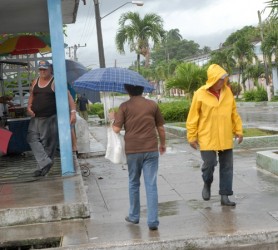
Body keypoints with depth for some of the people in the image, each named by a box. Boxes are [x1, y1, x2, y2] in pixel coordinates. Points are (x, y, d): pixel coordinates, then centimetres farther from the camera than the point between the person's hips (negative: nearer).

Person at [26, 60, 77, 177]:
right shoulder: (35, 82, 11)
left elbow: (68, 96, -12)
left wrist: (73, 112, -23)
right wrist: (29, 107, 4)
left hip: (50, 118, -6)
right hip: (36, 118, 6)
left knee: (48, 143, -1)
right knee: (32, 139, -5)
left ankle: (43, 165, 4)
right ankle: (45, 162, -8)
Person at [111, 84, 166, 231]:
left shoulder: (124, 107, -2)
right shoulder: (152, 105, 4)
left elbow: (116, 129, -8)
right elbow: (160, 128, 9)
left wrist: (113, 118, 12)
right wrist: (163, 144, 24)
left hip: (132, 150, 0)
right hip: (151, 150, 1)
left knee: (134, 183, 17)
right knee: (151, 185, 0)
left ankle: (134, 216, 28)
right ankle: (153, 221, -3)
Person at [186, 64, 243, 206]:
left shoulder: (227, 91, 3)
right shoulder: (200, 94, -9)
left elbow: (234, 113, 11)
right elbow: (193, 117, -5)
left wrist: (238, 130, 9)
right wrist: (192, 136, -5)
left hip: (226, 138, 4)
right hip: (207, 138, -4)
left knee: (227, 167, 5)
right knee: (209, 164, -4)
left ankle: (224, 196, 15)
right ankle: (207, 184, 27)